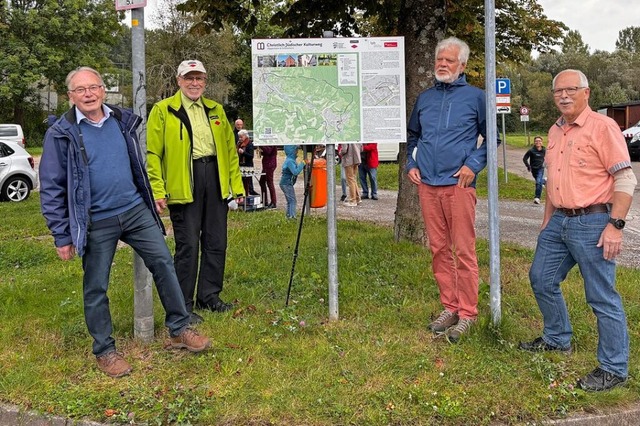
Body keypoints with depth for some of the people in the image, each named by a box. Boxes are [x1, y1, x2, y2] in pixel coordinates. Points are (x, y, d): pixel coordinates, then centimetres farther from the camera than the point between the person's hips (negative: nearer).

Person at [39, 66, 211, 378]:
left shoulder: (123, 121, 5)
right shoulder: (61, 134, -7)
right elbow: (51, 188, -6)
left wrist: (151, 199, 19)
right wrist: (62, 236, -7)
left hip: (135, 211, 4)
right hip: (95, 223, -4)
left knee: (163, 264, 4)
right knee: (96, 288, 6)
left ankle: (179, 330, 19)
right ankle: (104, 351, 23)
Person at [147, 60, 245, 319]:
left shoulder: (216, 110, 16)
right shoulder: (163, 111, 1)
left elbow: (230, 149, 16)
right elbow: (152, 154, -4)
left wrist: (237, 185, 10)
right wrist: (157, 191, -12)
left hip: (216, 181, 5)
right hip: (183, 184, -5)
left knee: (216, 243, 9)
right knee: (188, 245, -2)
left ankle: (209, 296, 25)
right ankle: (183, 306, 10)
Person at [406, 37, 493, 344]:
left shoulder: (475, 97, 2)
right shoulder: (424, 98, 15)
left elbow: (491, 137, 5)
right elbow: (412, 135, 26)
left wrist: (474, 164, -8)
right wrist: (411, 164, 11)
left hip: (458, 184, -4)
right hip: (427, 184, 5)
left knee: (464, 251, -3)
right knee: (439, 249, 9)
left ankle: (467, 313, 5)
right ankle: (449, 307, 20)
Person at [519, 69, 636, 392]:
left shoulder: (603, 127, -11)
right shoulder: (555, 132, 14)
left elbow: (625, 179, -14)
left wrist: (615, 225, -20)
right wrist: (547, 219, 22)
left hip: (592, 223, -8)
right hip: (559, 221, 9)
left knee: (602, 297, -2)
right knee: (541, 279, 17)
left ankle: (614, 368, 11)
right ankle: (557, 339, 37)